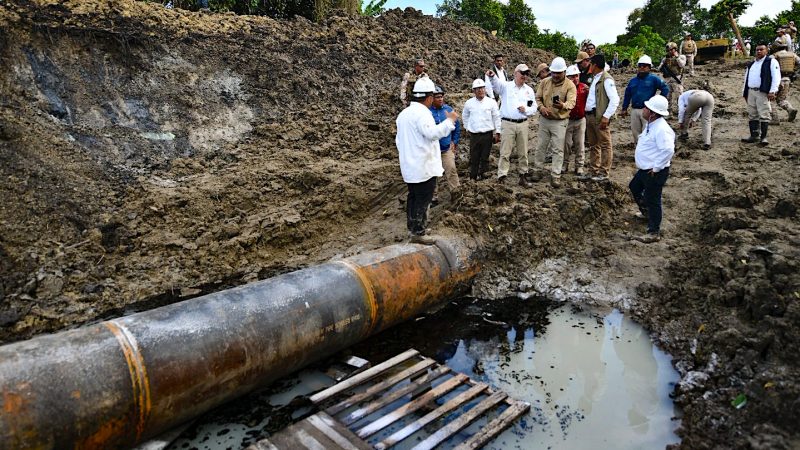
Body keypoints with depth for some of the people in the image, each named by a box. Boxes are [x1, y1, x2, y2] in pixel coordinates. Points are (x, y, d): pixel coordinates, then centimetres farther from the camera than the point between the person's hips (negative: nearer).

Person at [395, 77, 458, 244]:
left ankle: (412, 227, 25)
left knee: (413, 197, 17)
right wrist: (450, 121, -23)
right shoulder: (422, 113, -16)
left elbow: (399, 140, 19)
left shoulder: (403, 113, 14)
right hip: (424, 167, -9)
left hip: (409, 166, 9)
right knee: (423, 200, -3)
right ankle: (418, 233, 0)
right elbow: (432, 133, -31)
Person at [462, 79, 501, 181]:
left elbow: (496, 117, 2)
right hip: (474, 134, 1)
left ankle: (482, 174, 16)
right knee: (474, 157, 3)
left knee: (485, 156, 5)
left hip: (487, 134, -1)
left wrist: (497, 132, 0)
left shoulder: (491, 102, -1)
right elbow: (465, 116, 19)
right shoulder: (469, 103, 3)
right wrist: (467, 128, 14)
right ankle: (473, 176, 13)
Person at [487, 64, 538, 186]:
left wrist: (526, 110, -9)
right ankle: (501, 176, -1)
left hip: (523, 124, 4)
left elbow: (534, 108, 13)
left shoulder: (529, 90, 12)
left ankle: (523, 175, 20)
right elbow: (497, 83, -21)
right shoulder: (506, 86, 1)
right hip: (508, 124, -4)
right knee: (505, 152, -3)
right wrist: (492, 76, -44)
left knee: (523, 152, 10)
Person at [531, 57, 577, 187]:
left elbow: (571, 102, -23)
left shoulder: (570, 85, -10)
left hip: (560, 121, -3)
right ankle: (538, 170, 24)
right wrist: (541, 107, -18)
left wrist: (563, 105, -46)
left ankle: (556, 176, 4)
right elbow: (537, 98, 4)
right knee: (541, 146, 11)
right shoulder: (544, 82, 2)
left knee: (558, 149, -1)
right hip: (544, 119, 3)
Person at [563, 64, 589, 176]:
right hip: (567, 120, -3)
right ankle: (565, 164, 18)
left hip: (581, 120, 3)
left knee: (580, 144, 7)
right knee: (566, 144, 4)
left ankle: (579, 166, 16)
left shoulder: (584, 87, 4)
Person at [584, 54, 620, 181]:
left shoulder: (606, 79, -12)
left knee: (605, 145, -1)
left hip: (600, 117, -10)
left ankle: (604, 173, 2)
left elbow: (615, 100, -18)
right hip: (590, 115, 10)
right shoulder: (595, 78, 16)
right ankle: (593, 172, 24)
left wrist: (606, 116, -22)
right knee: (593, 145, 15)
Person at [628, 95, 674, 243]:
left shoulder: (661, 129, -27)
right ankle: (646, 212, 50)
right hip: (645, 169, 11)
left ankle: (654, 232, 12)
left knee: (652, 201, -1)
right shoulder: (651, 124, 5)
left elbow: (668, 150, -34)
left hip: (655, 172, -11)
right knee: (634, 187, 29)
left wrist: (656, 168, -26)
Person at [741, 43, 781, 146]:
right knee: (752, 115, 6)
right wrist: (745, 93, 18)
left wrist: (772, 91, -16)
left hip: (762, 92, -6)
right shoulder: (751, 64, 23)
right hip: (751, 92, 6)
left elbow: (776, 77, -6)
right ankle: (754, 136, 12)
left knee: (764, 115, -8)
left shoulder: (771, 62, 3)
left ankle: (764, 137, -8)